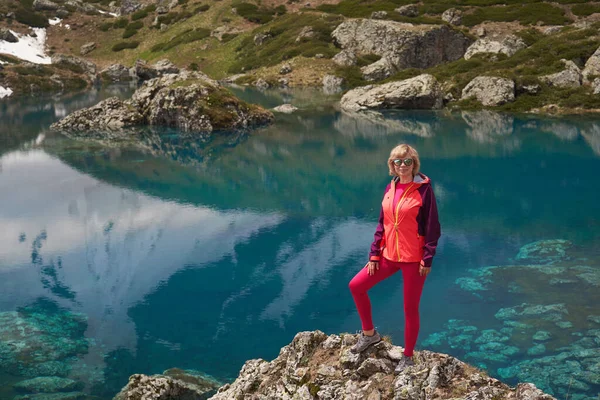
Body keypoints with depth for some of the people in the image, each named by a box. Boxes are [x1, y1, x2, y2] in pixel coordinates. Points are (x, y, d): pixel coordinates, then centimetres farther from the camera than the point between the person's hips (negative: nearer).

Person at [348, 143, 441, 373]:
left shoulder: (424, 189, -11)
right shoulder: (390, 189, 6)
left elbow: (433, 228, -11)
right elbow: (382, 224, 11)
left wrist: (427, 259, -15)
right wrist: (374, 254, 6)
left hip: (413, 258, -6)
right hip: (389, 255, 6)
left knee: (410, 308, 5)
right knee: (356, 286, 6)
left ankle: (408, 357, 23)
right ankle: (369, 334, 24)